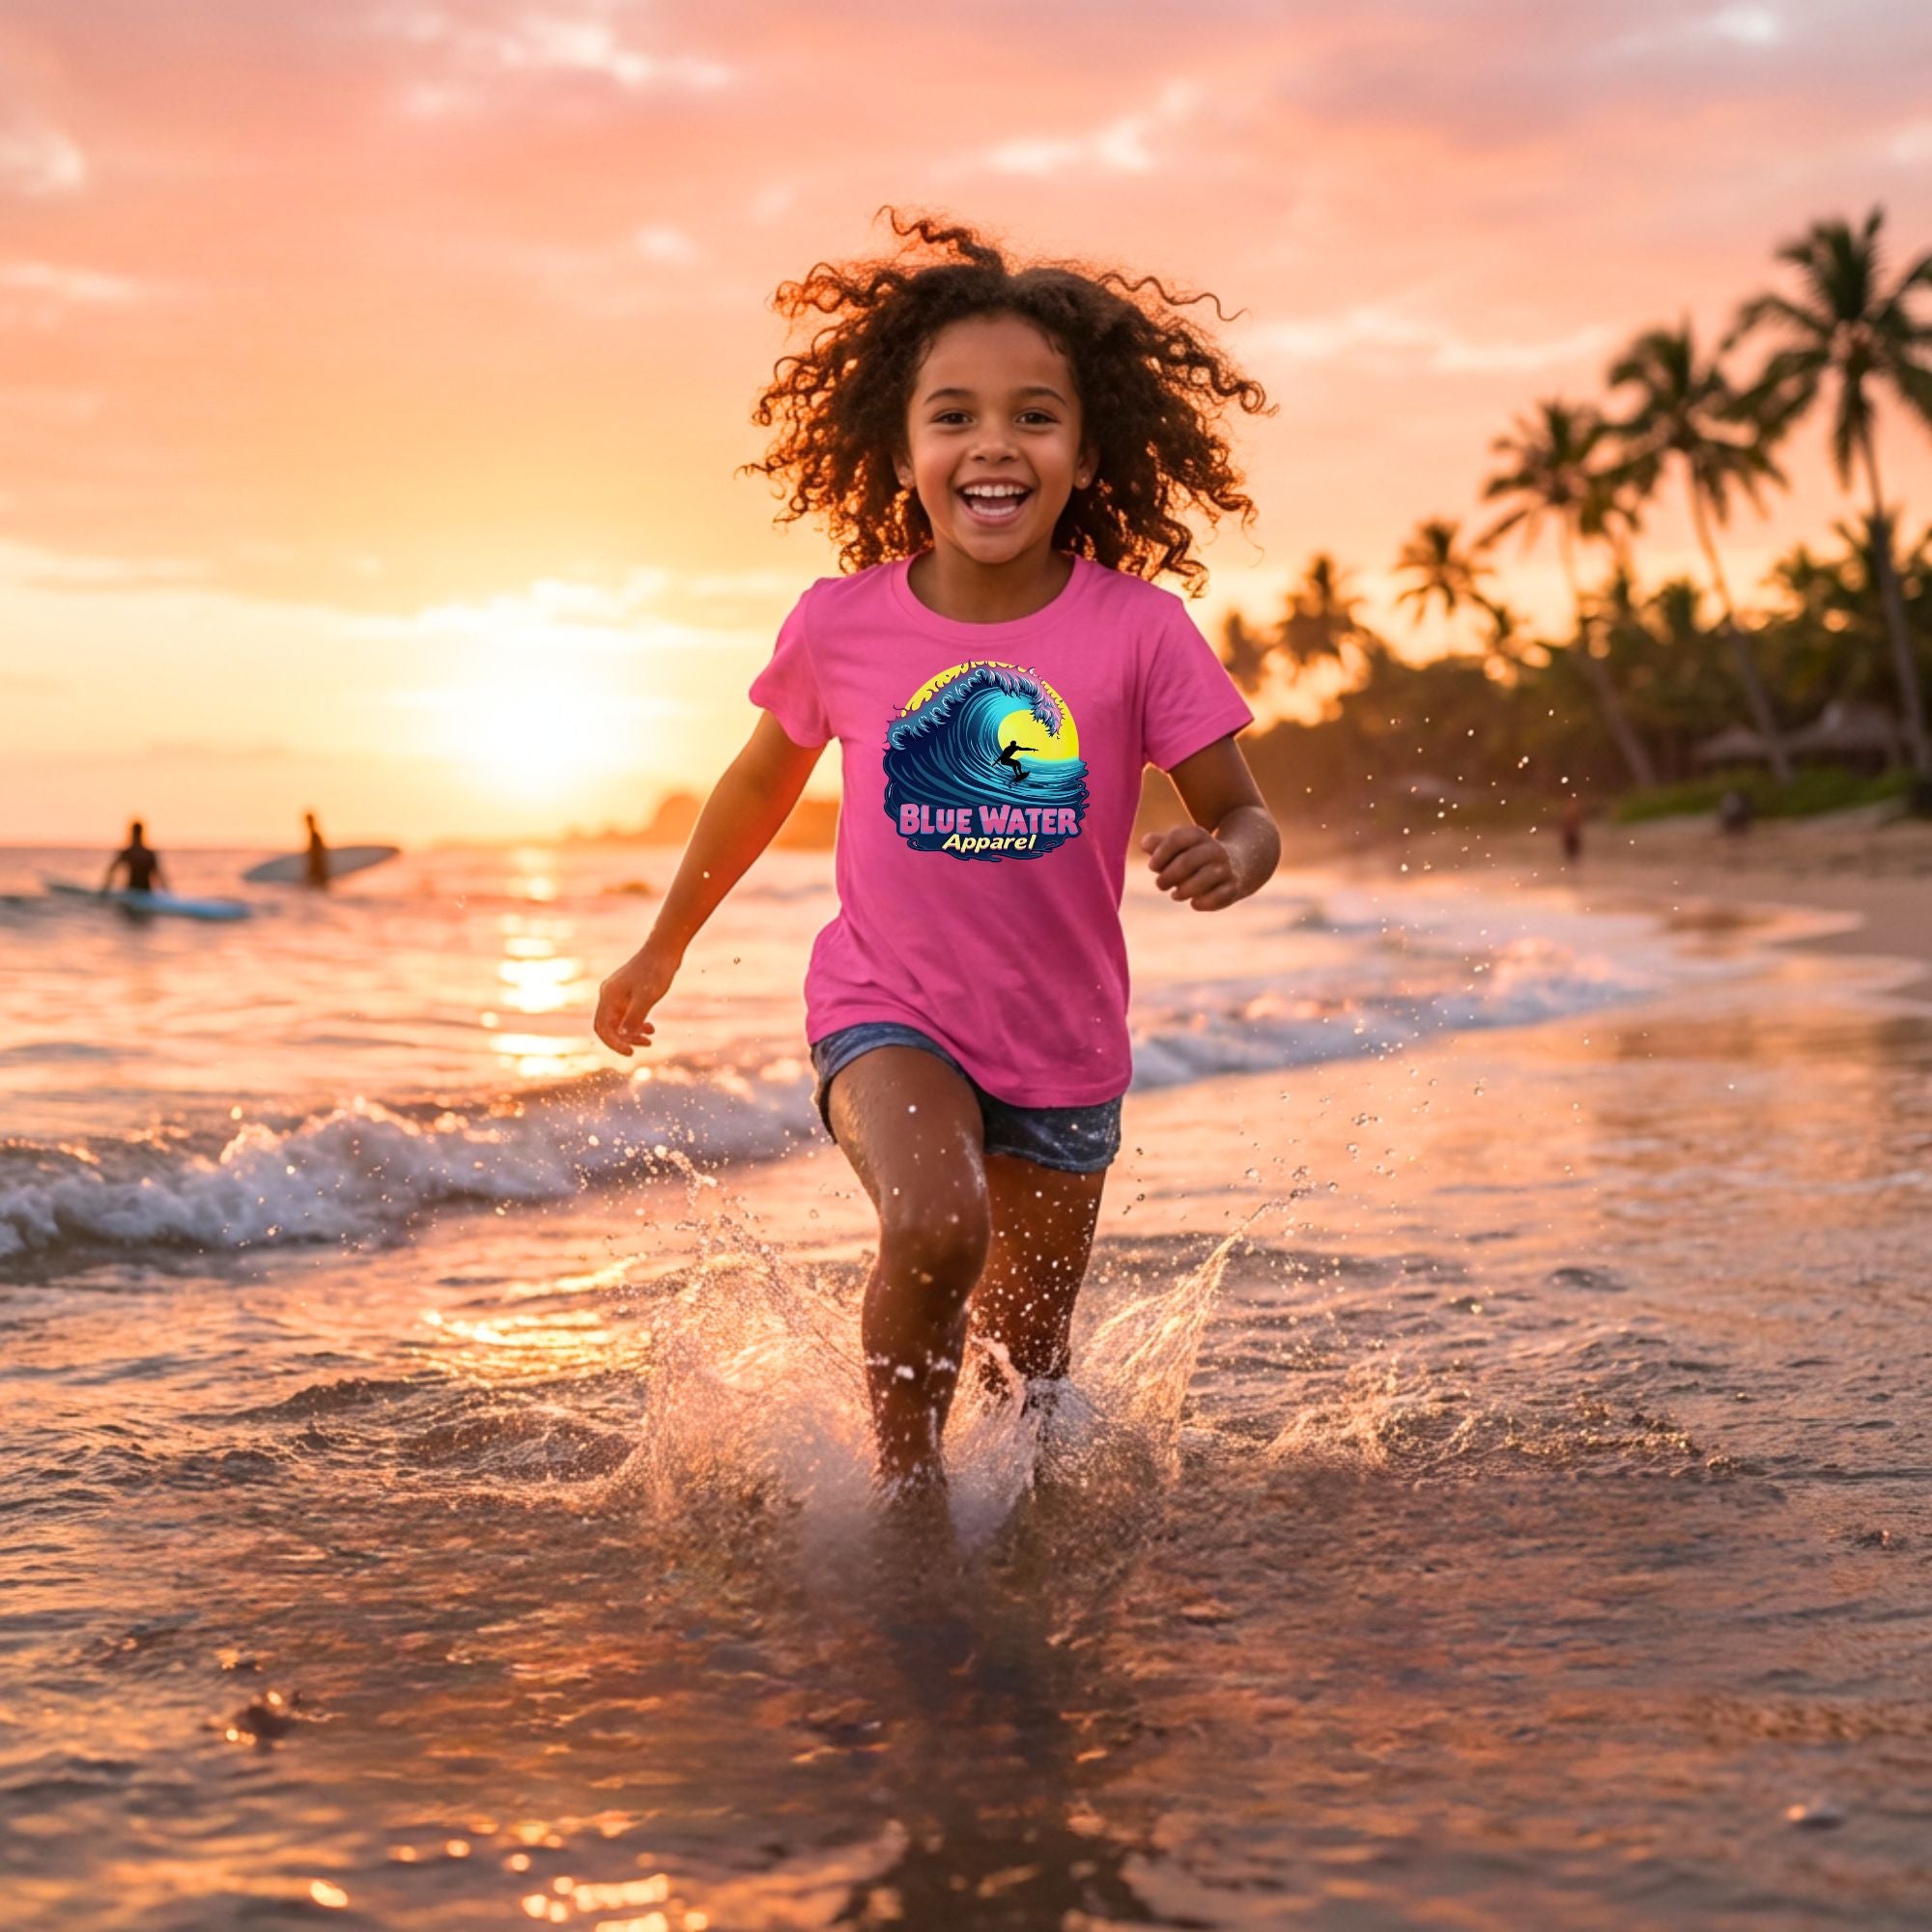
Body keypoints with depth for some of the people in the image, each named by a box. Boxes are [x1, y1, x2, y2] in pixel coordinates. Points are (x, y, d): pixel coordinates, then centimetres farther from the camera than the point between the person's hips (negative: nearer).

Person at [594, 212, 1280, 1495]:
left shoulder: (1139, 632, -15)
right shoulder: (841, 626, -11)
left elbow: (1247, 819, -6)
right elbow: (763, 783, 8)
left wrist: (1224, 862, -32)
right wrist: (663, 949, 18)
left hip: (1066, 1047, 1)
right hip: (889, 1010, -1)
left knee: (1026, 1372, 14)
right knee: (936, 1228, -31)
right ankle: (908, 1486, -6)